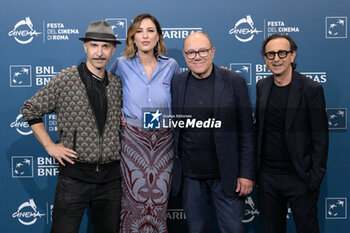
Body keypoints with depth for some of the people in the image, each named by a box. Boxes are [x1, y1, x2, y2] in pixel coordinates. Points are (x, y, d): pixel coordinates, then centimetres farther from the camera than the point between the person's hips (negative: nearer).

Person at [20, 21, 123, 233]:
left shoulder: (117, 85, 7)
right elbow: (30, 111, 1)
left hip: (111, 177, 4)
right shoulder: (65, 81, -6)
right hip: (75, 175, -4)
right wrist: (49, 146, -4)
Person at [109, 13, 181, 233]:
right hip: (133, 140, -1)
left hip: (163, 141, 1)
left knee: (159, 202, 5)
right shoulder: (122, 65, 2)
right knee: (134, 200, 1)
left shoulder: (171, 66, 5)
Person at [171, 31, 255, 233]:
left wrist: (247, 173, -7)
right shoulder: (176, 84, 2)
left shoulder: (235, 82, -4)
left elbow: (246, 131, -4)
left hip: (226, 176, -2)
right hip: (190, 177, 2)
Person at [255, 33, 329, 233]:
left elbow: (321, 137, -8)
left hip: (299, 179, -4)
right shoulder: (262, 86, 6)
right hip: (267, 177, 4)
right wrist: (254, 170, 9)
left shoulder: (311, 89, -9)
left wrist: (315, 178, -11)